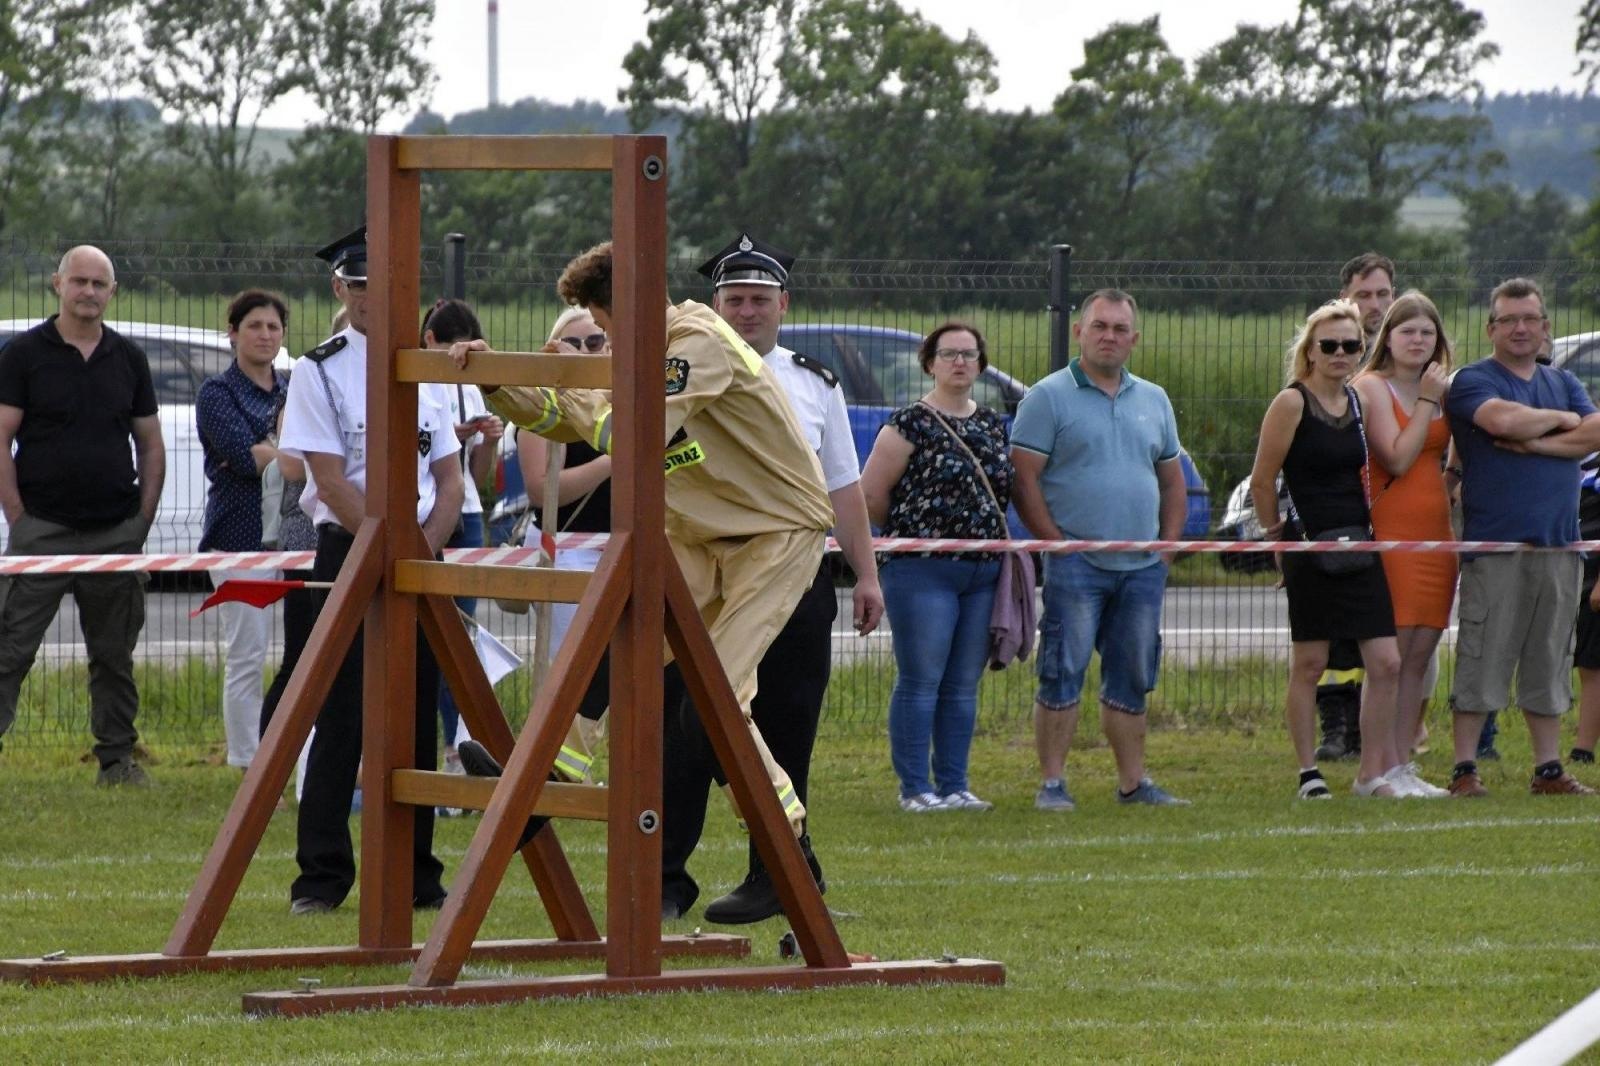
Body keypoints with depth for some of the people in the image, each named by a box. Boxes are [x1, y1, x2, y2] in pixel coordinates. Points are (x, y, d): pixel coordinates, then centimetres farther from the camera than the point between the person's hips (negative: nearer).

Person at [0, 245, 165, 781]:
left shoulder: (128, 358, 10)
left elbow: (151, 445, 14)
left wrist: (142, 521, 5)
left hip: (116, 531, 3)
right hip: (43, 530, -3)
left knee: (115, 656, 8)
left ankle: (117, 758, 15)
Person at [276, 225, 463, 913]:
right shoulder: (319, 371, -2)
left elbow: (449, 476, 11)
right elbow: (330, 480, -9)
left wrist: (427, 543, -5)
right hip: (348, 549, -4)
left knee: (417, 719, 4)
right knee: (341, 715, -7)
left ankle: (415, 875, 10)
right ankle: (322, 876, -3)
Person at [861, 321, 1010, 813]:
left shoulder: (992, 425, 13)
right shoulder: (911, 424, -6)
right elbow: (870, 494, -4)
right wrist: (909, 530, 8)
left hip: (984, 570, 6)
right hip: (923, 570, -6)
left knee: (964, 686, 9)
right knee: (920, 682, -4)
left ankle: (955, 785, 14)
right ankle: (915, 788, -1)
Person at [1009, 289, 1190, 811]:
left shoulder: (1154, 401, 16)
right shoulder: (1049, 397, -2)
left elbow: (1172, 480, 21)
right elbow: (1024, 479, -7)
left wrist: (1169, 543, 8)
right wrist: (1057, 543, -13)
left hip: (1142, 568, 5)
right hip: (1076, 565, -5)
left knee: (1131, 681, 9)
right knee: (1062, 676, -7)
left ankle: (1134, 782, 16)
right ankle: (1052, 783, -3)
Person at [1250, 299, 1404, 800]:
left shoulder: (1359, 402, 10)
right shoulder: (1292, 403, -8)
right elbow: (1262, 481, -7)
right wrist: (1279, 534, 1)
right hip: (1310, 548, -6)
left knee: (1386, 663, 0)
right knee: (1309, 663, 1)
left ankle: (1374, 772, 7)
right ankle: (1308, 774, 9)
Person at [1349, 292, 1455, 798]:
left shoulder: (1440, 388, 17)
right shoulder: (1371, 387, -4)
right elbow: (1397, 458, -14)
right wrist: (1427, 402, -11)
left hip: (1435, 533, 7)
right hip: (1388, 530, -7)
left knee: (1420, 656, 5)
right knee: (1389, 655, -10)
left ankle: (1402, 762, 9)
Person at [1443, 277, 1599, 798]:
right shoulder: (1472, 382, 0)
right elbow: (1503, 420, -20)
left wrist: (1534, 443, -10)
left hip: (1558, 545, 5)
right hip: (1493, 542, -5)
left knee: (1549, 664, 9)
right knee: (1482, 662, -7)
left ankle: (1549, 770, 14)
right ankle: (1464, 771, -4)